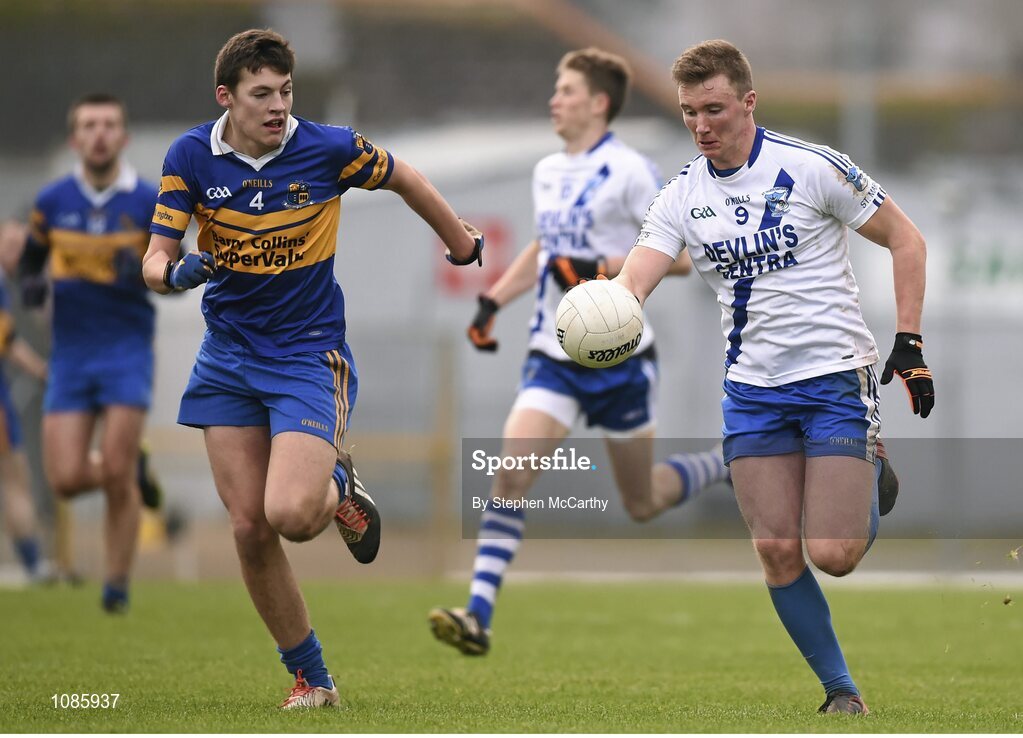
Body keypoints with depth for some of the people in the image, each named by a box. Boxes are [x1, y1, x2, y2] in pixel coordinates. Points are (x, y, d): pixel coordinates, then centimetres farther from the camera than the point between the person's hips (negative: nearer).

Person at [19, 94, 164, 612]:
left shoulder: (148, 202, -3)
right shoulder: (53, 202, 3)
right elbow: (30, 260, 18)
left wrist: (144, 272, -17)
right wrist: (30, 284, -5)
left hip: (127, 350, -2)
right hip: (70, 352, 2)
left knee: (115, 477, -11)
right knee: (66, 479, -6)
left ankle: (117, 584, 3)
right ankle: (133, 472, 27)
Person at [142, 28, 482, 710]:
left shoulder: (329, 149, -12)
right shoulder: (191, 157, -6)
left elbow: (405, 180, 8)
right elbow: (155, 259, -5)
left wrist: (463, 244, 21)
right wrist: (174, 272, -30)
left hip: (309, 354, -3)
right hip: (227, 359, 3)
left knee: (290, 515, -23)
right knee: (249, 528, -1)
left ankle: (339, 489, 15)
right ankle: (311, 678, 14)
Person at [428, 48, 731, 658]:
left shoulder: (629, 171, -11)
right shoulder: (547, 172, 11)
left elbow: (681, 254, -14)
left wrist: (606, 269, -24)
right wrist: (492, 300, 14)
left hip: (620, 357, -5)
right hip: (554, 356, 5)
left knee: (643, 504, 8)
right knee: (512, 473, -16)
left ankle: (731, 466, 37)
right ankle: (479, 616, -20)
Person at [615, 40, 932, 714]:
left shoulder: (812, 167, -10)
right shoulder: (682, 197, 1)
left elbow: (906, 240, -2)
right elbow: (633, 282, -10)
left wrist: (909, 342, -8)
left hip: (837, 378, -4)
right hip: (753, 389, 4)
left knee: (831, 555, -12)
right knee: (777, 552, -5)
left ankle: (871, 492, 23)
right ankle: (841, 689, 11)